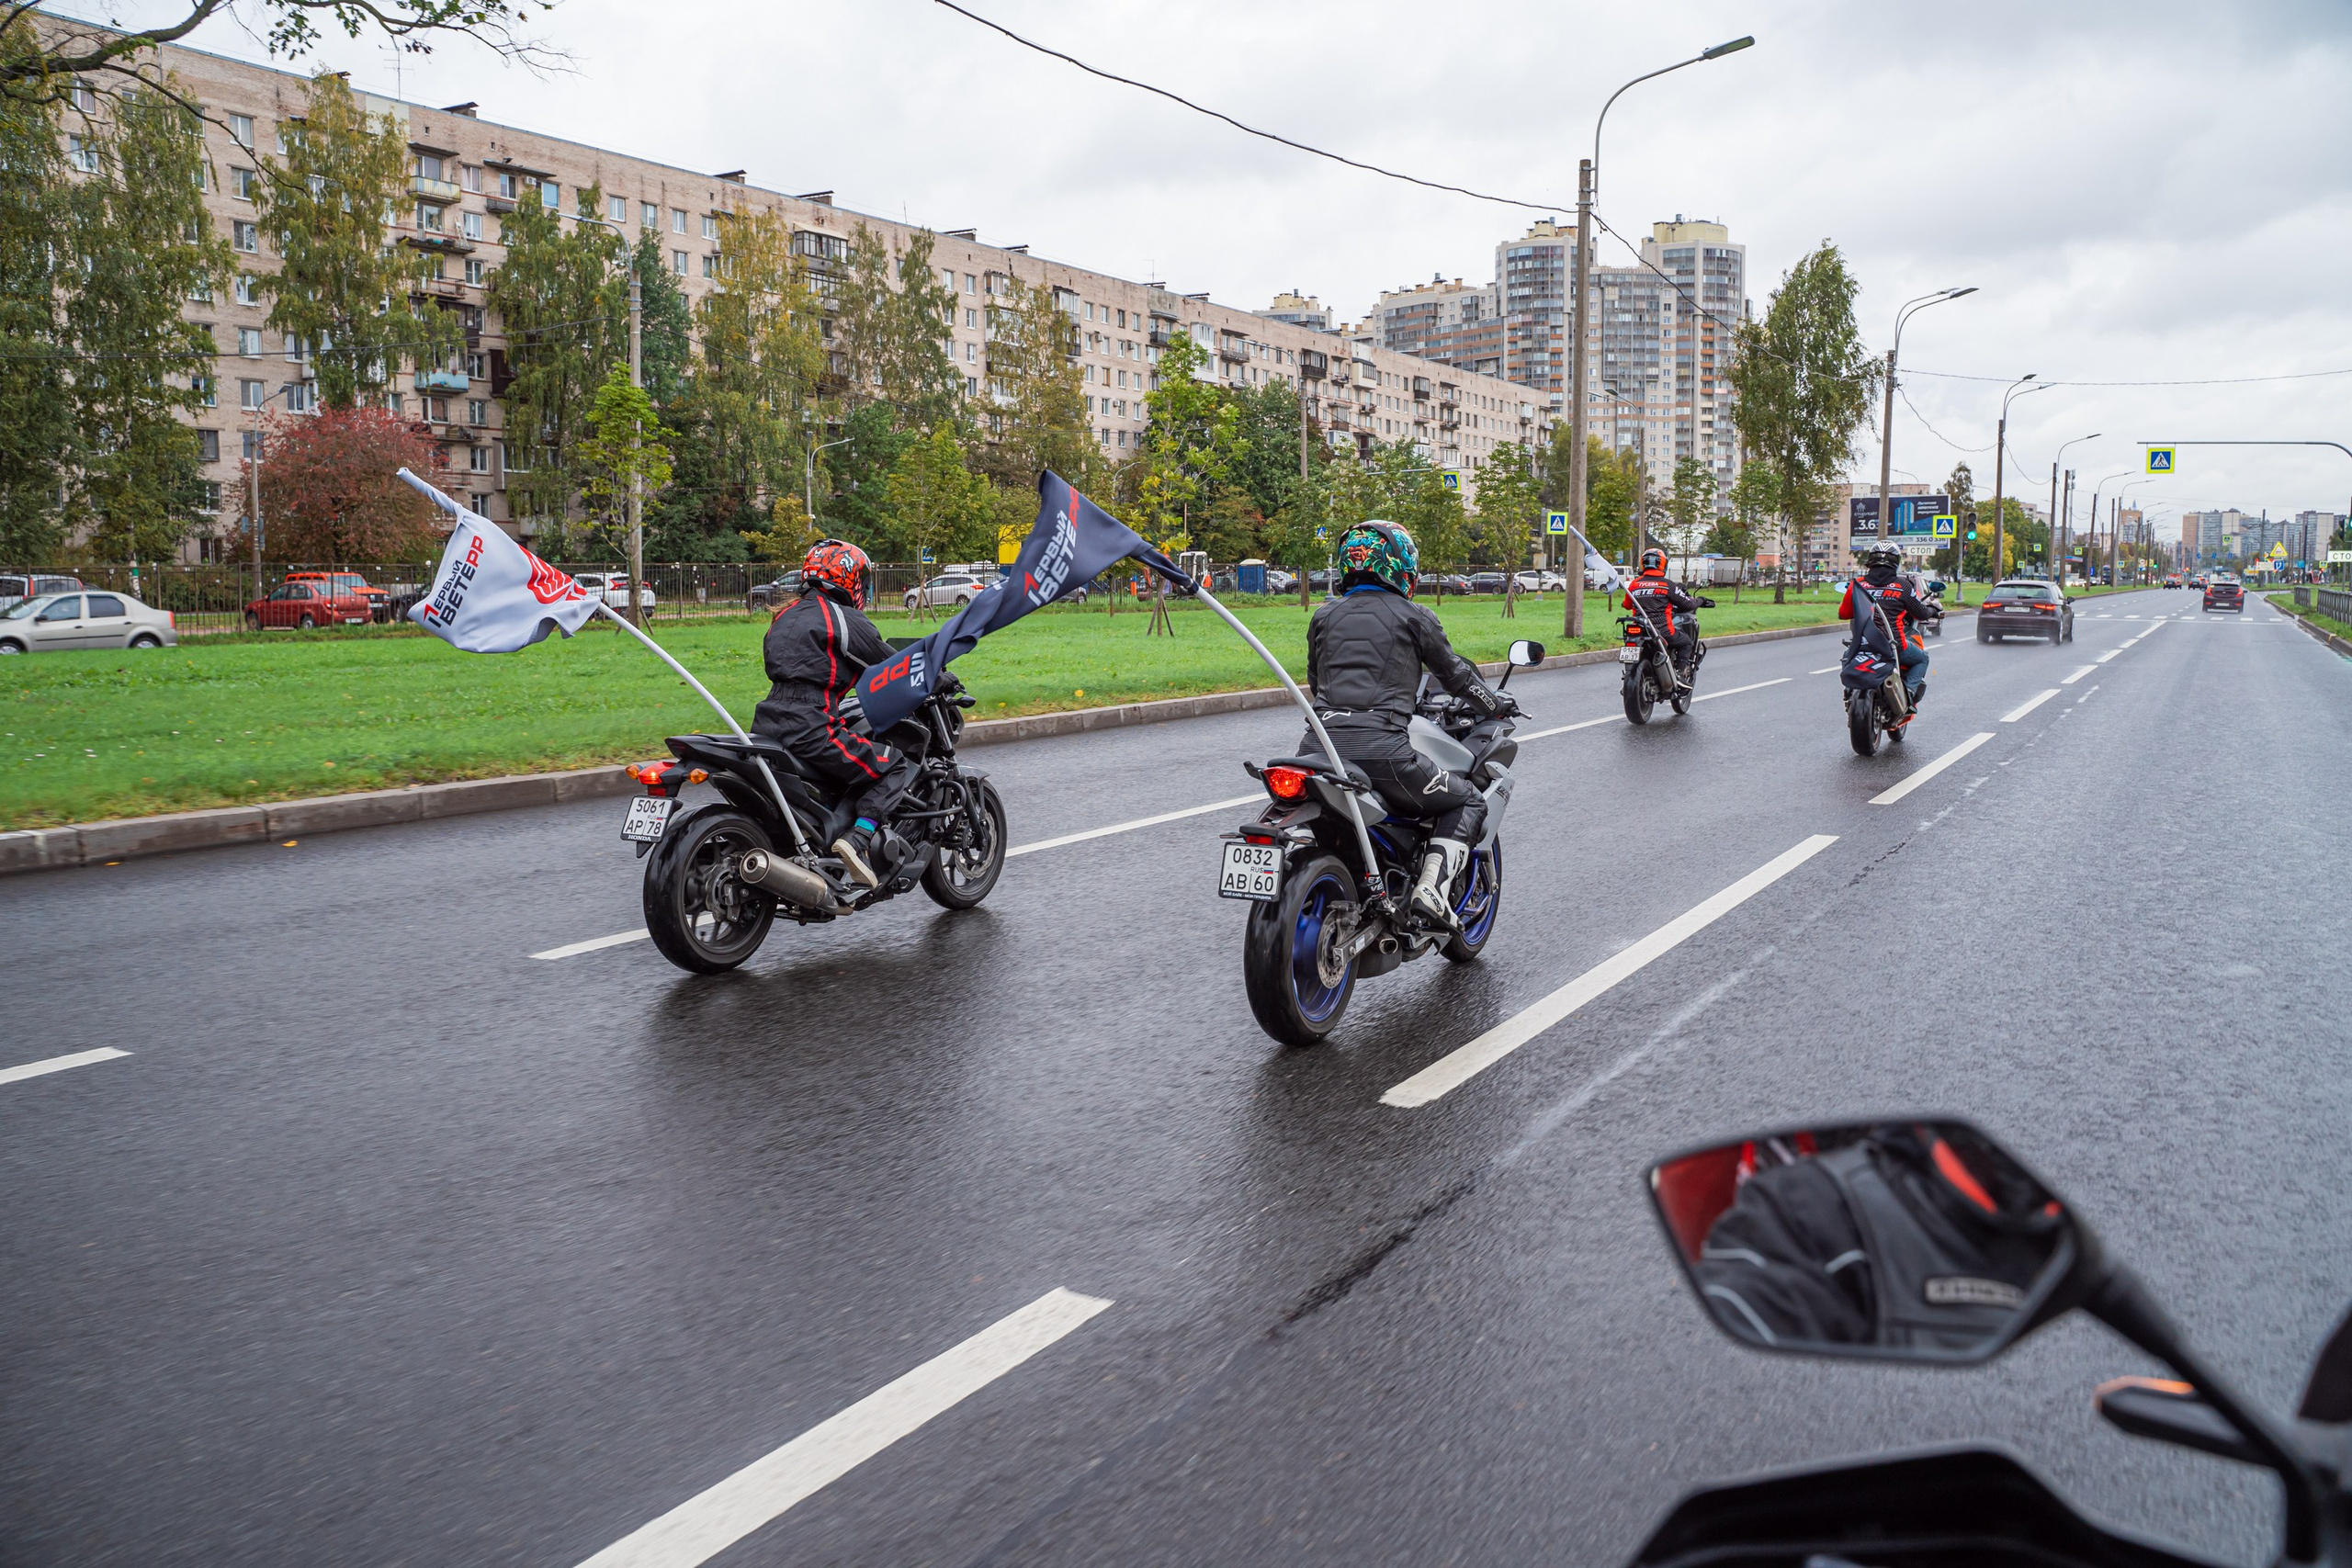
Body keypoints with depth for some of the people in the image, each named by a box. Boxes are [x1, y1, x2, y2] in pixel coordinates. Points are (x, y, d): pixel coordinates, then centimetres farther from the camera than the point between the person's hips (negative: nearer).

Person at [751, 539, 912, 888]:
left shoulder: (787, 616, 22)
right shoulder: (845, 619, -4)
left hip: (768, 726, 9)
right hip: (811, 730, -9)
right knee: (896, 767, -2)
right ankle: (858, 839, -22)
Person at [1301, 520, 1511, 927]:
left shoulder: (1324, 616, 18)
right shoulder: (1413, 617, 7)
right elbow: (1456, 675, 16)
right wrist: (1498, 704, 35)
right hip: (1379, 751, -5)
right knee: (1468, 803, 13)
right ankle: (1432, 889, -7)